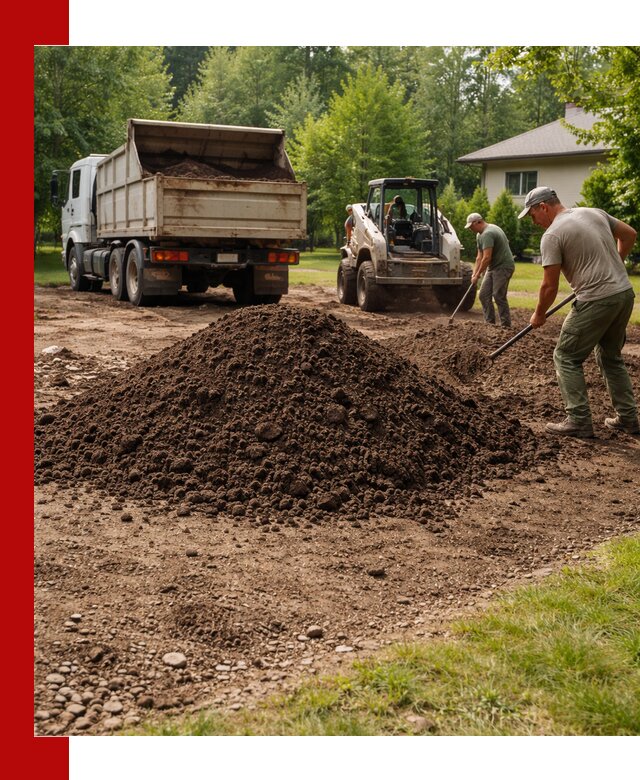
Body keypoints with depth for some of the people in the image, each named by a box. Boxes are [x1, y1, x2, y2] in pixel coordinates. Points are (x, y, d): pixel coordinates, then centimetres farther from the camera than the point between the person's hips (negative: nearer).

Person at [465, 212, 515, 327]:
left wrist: (477, 275, -17)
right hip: (493, 267, 10)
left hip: (503, 267, -10)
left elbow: (487, 258, -25)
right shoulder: (480, 235, 13)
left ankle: (506, 326, -3)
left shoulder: (487, 234, -21)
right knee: (483, 295, 7)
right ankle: (489, 323, 13)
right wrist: (474, 273, 4)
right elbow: (479, 257, 14)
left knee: (499, 297, -10)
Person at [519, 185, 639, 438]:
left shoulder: (552, 235, -10)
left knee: (566, 358, 4)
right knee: (611, 357, 23)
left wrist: (539, 315, 7)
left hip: (596, 301, -8)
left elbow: (550, 286, -9)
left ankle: (579, 421, 2)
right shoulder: (595, 213, 12)